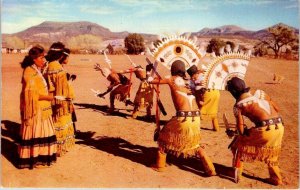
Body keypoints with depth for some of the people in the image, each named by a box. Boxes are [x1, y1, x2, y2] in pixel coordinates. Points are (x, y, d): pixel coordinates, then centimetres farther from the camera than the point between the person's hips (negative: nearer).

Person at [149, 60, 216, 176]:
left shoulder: (171, 79, 5)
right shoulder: (188, 82, 18)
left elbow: (151, 81, 13)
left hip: (183, 118, -5)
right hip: (196, 118, 5)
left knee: (164, 137, 19)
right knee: (195, 144, 26)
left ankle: (160, 165, 24)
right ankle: (210, 170, 22)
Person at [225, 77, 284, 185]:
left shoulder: (238, 105, 0)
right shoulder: (260, 93, 14)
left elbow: (241, 130, -1)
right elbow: (276, 108, 17)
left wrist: (231, 133, 19)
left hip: (265, 129, -6)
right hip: (279, 127, 6)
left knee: (239, 143, 16)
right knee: (271, 153, 30)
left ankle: (237, 173, 23)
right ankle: (276, 179, 37)